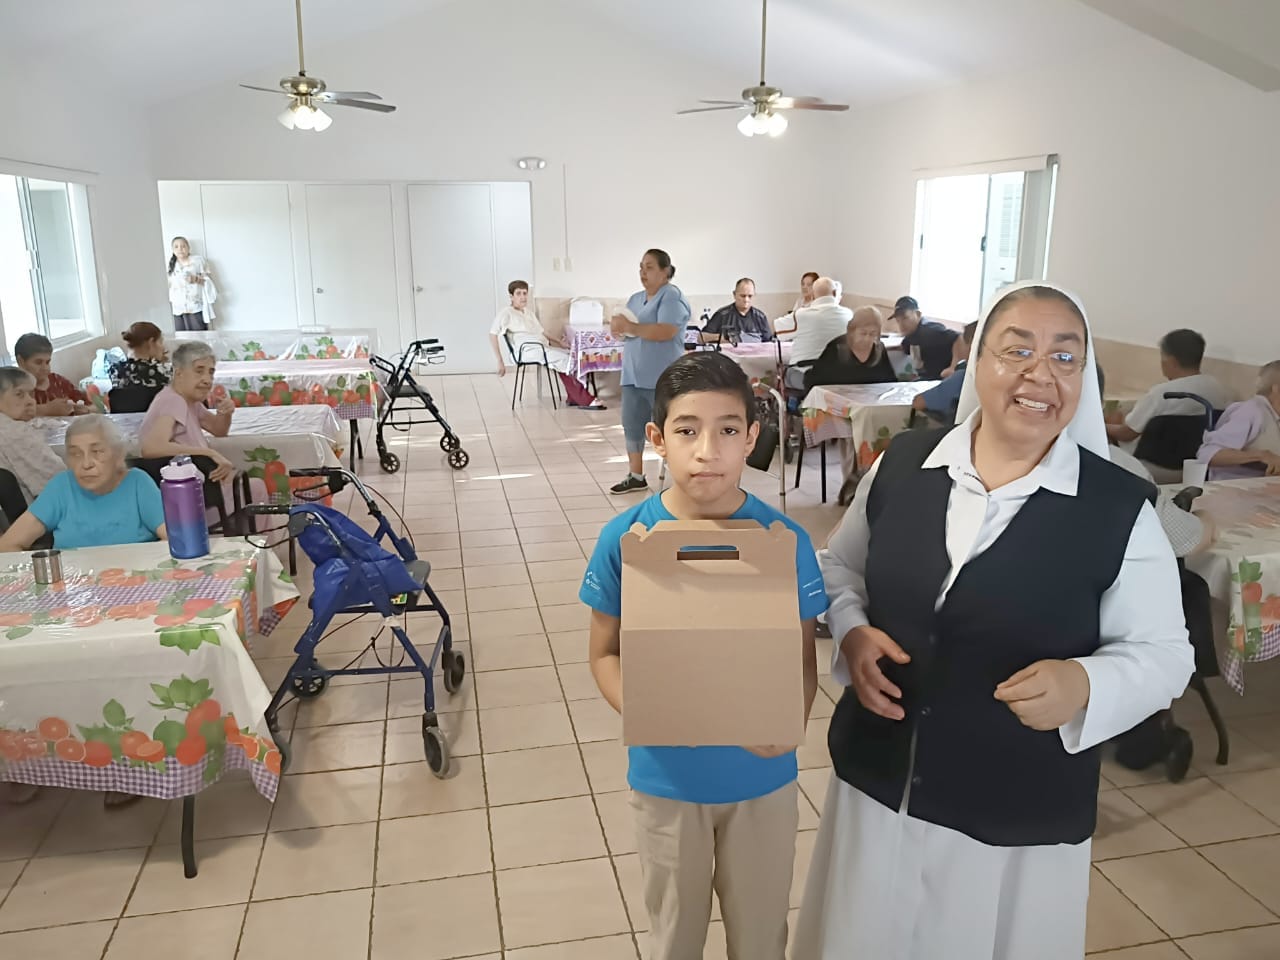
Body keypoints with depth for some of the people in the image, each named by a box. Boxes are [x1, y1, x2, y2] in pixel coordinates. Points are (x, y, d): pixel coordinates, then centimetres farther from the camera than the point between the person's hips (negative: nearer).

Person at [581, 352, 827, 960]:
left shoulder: (785, 541, -16)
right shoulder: (625, 539, -15)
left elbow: (803, 658, -6)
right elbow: (606, 652, -4)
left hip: (762, 777, 0)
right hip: (665, 778, 0)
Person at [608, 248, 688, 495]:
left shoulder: (672, 297, -9)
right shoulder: (635, 298, 18)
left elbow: (666, 332, -22)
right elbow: (625, 328, 18)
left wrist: (631, 327, -23)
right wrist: (618, 325, -5)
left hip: (662, 377, -8)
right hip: (634, 375, 8)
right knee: (632, 425, 10)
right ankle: (636, 476, 21)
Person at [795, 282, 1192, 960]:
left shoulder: (1119, 507, -12)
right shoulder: (902, 462, -5)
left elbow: (1163, 654, -5)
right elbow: (839, 566, 9)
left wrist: (1082, 684, -25)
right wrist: (851, 635, -11)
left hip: (1019, 820, -2)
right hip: (877, 784, 3)